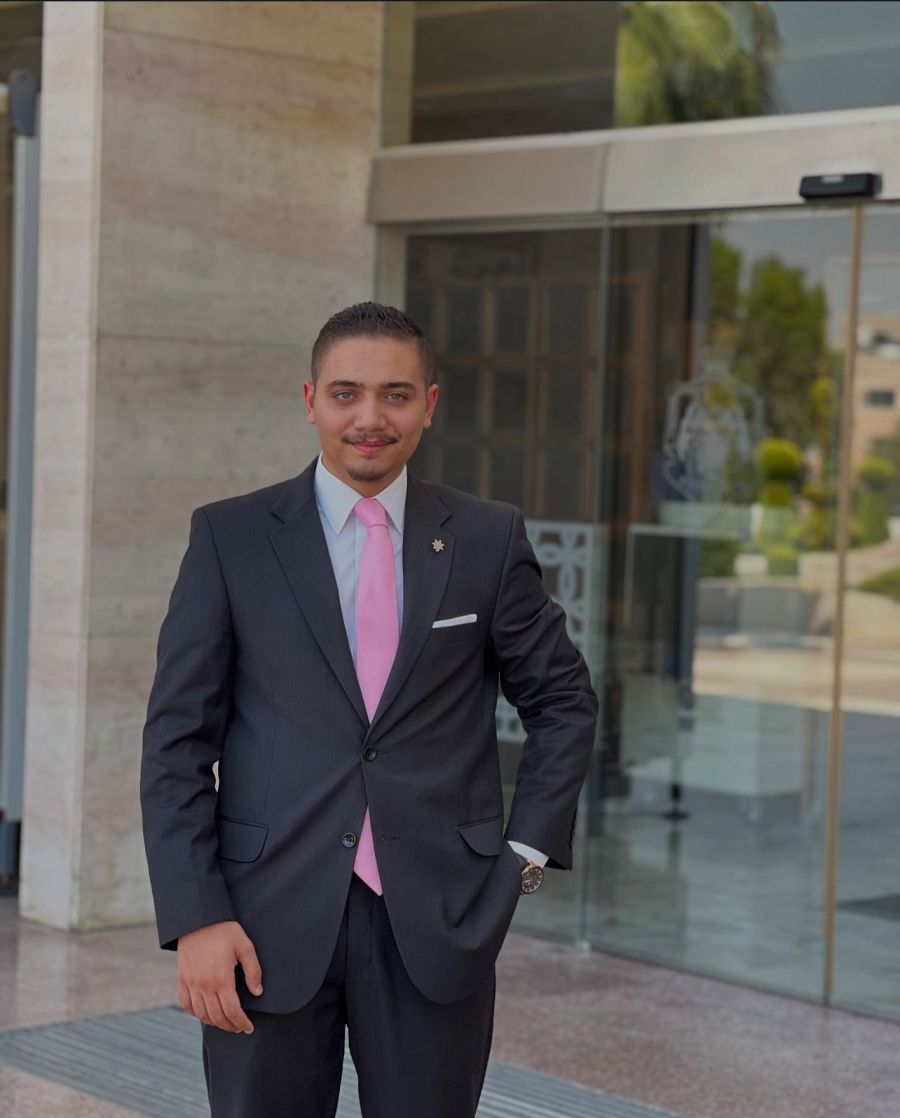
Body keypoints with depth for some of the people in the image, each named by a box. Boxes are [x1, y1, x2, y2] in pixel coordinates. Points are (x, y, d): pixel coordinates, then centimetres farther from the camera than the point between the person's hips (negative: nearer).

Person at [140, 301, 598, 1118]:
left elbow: (564, 703, 15)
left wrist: (525, 856, 4)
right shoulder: (229, 538, 1)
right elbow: (177, 738, 0)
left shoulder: (489, 539, 4)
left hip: (436, 926, 1)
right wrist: (195, 918, -8)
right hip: (269, 926, 0)